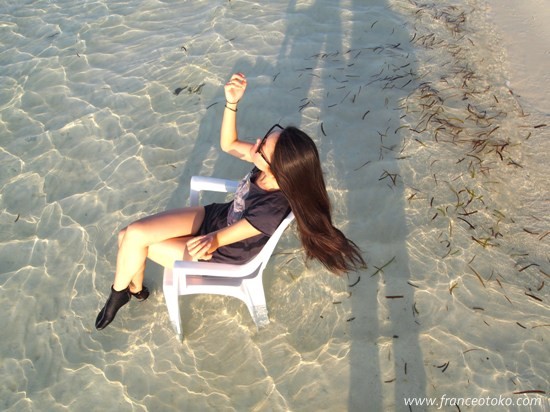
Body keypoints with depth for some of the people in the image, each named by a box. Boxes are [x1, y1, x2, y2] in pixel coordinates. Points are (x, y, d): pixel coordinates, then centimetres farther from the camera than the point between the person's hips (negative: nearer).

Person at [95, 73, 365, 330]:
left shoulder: (272, 210, -38)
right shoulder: (274, 167, -21)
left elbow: (223, 237, -28)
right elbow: (228, 145, -6)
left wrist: (210, 241, -52)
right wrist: (231, 102, -21)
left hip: (222, 254, -6)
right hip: (217, 215, 6)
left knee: (135, 240, -5)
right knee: (131, 233, -2)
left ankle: (120, 293, 27)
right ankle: (135, 288, 27)